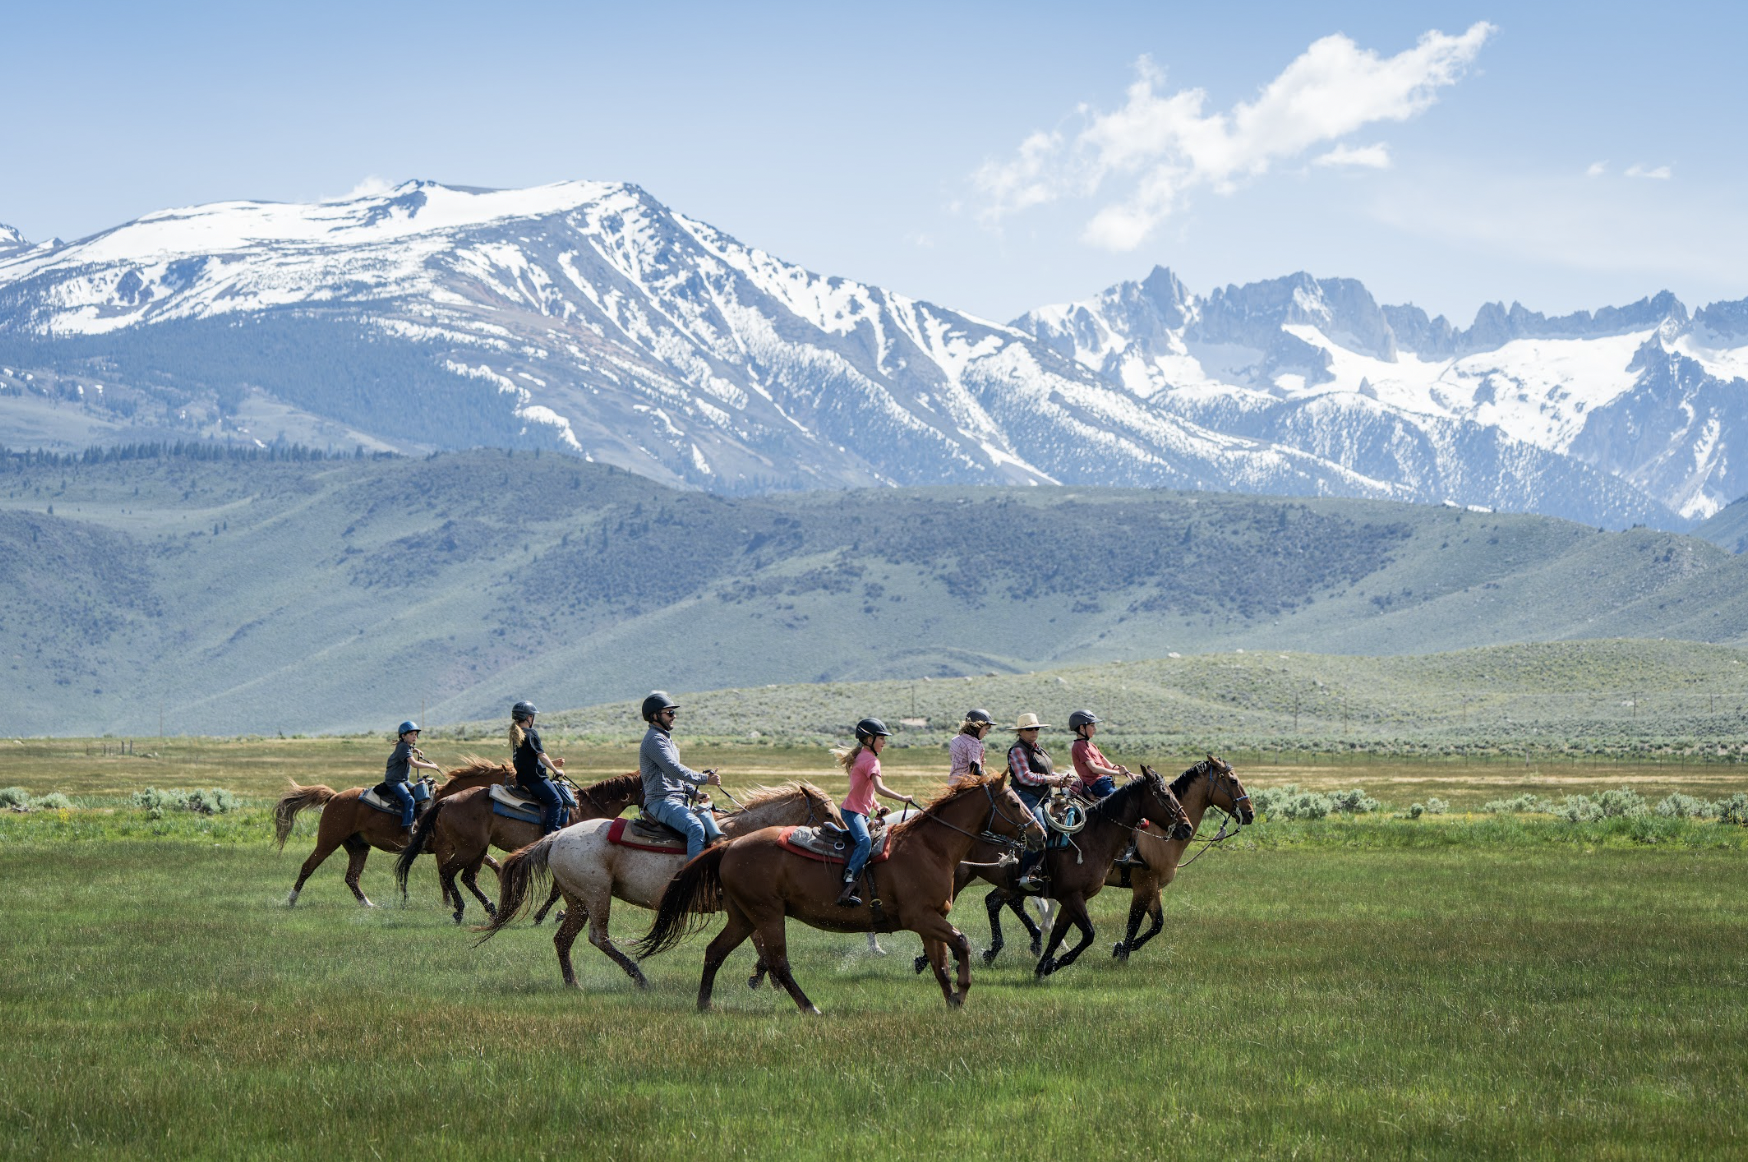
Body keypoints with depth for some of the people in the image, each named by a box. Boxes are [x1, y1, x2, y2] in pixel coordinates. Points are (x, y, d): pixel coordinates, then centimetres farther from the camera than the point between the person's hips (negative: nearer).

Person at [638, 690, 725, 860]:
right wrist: (705, 779, -18)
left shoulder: (666, 738, 24)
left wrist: (695, 793, 12)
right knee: (696, 828, -28)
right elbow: (675, 770, -20)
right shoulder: (654, 740, -10)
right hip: (660, 801, -10)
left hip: (678, 800, 10)